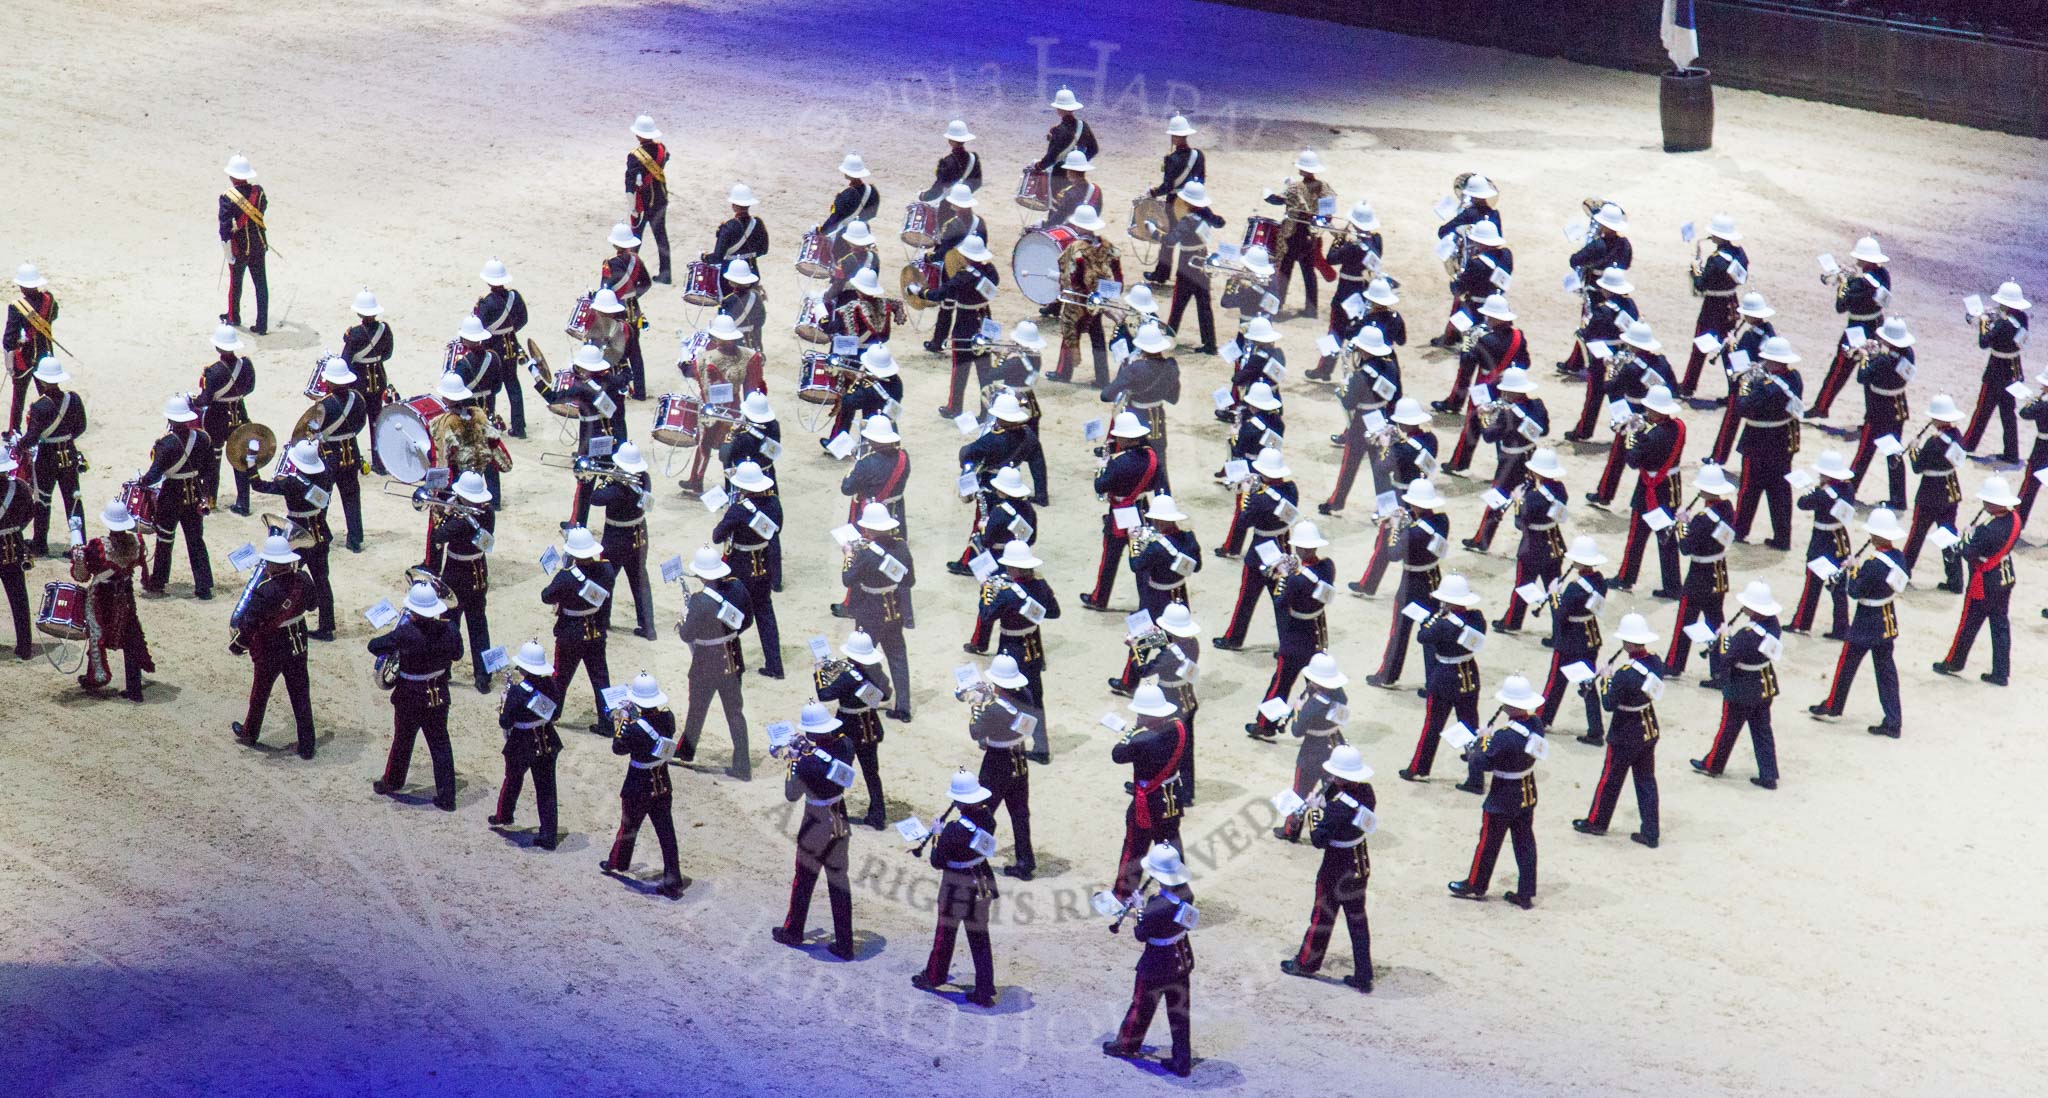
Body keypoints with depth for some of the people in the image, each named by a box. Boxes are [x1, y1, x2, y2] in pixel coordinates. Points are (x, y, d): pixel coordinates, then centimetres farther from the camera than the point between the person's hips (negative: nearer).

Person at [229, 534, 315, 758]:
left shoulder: (265, 591, -31)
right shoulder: (302, 580, -14)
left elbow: (248, 623, -24)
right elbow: (310, 604, 7)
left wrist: (238, 644, -8)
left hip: (269, 651, -4)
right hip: (298, 646, 4)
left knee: (260, 692, 20)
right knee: (300, 694, 13)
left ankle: (250, 733, 43)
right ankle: (306, 745, 17)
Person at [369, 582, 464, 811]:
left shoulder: (405, 635, -26)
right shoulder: (447, 631, -13)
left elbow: (374, 646, -16)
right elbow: (457, 654, 6)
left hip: (410, 699, -3)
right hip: (439, 697, 3)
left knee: (402, 741, 18)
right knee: (440, 744, 12)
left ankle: (392, 782, 41)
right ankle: (447, 797, 14)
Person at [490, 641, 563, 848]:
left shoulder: (517, 691, -23)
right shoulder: (549, 684, -8)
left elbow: (506, 723, -18)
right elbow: (556, 713, 4)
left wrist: (503, 709, 0)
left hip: (521, 745, -3)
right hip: (547, 743, 3)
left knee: (513, 780, 23)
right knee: (546, 788, 8)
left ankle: (503, 816, 47)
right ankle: (549, 836, 8)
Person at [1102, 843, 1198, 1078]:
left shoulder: (1156, 909, -34)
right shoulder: (1186, 894, -14)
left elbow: (1140, 935, -18)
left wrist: (1141, 909, -5)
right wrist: (1145, 906, 2)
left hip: (1157, 966, -6)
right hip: (1182, 961, 6)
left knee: (1142, 1007, 19)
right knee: (1179, 1011, 18)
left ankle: (1127, 1045, 43)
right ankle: (1182, 1062, 26)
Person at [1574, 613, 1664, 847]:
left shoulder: (1624, 675, -29)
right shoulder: (1656, 663, -8)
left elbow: (1609, 705, -22)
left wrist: (1603, 684, -7)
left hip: (1625, 737, -6)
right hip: (1650, 731, 6)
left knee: (1610, 779, 13)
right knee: (1646, 781, 15)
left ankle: (1596, 821, 32)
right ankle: (1651, 833, 18)